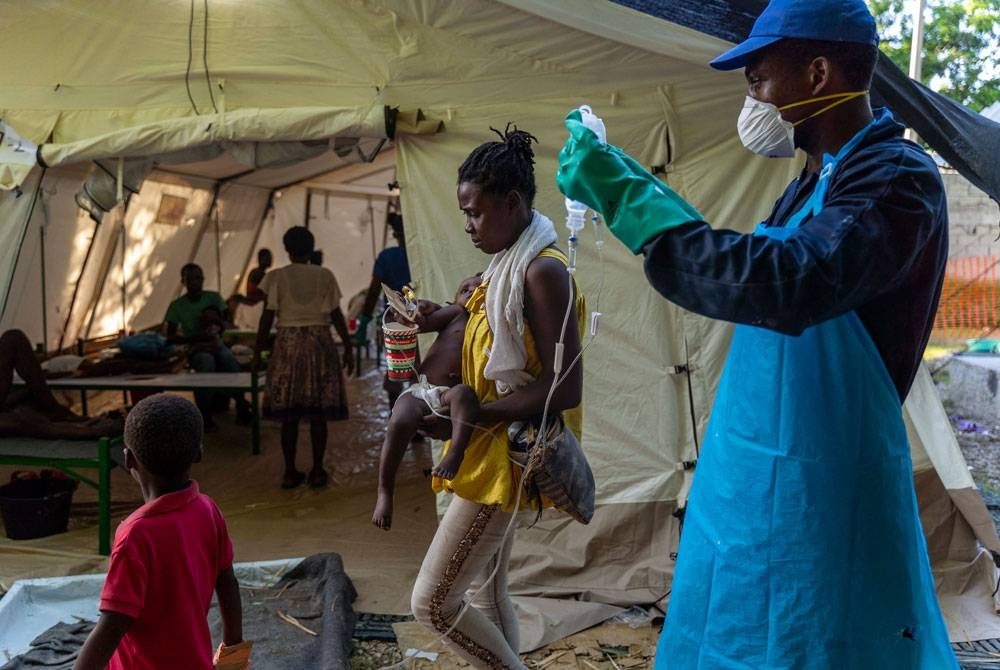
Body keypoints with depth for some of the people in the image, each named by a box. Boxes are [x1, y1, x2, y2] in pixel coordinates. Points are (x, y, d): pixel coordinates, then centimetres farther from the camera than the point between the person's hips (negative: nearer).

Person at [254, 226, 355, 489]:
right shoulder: (325, 276, 2)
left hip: (288, 343, 0)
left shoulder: (276, 277, 0)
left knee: (289, 414, 5)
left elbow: (268, 317, -2)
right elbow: (336, 315, 1)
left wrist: (258, 351, 5)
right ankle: (317, 471, 9)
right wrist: (348, 347, 9)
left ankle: (290, 472, 9)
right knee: (318, 413, 5)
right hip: (319, 342, 0)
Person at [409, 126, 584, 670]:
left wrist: (468, 417, -22)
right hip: (489, 448, 10)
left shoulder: (542, 270, -19)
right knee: (485, 591, 19)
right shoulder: (506, 264, 10)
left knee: (432, 601, -5)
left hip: (503, 454, -10)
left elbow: (565, 388, -24)